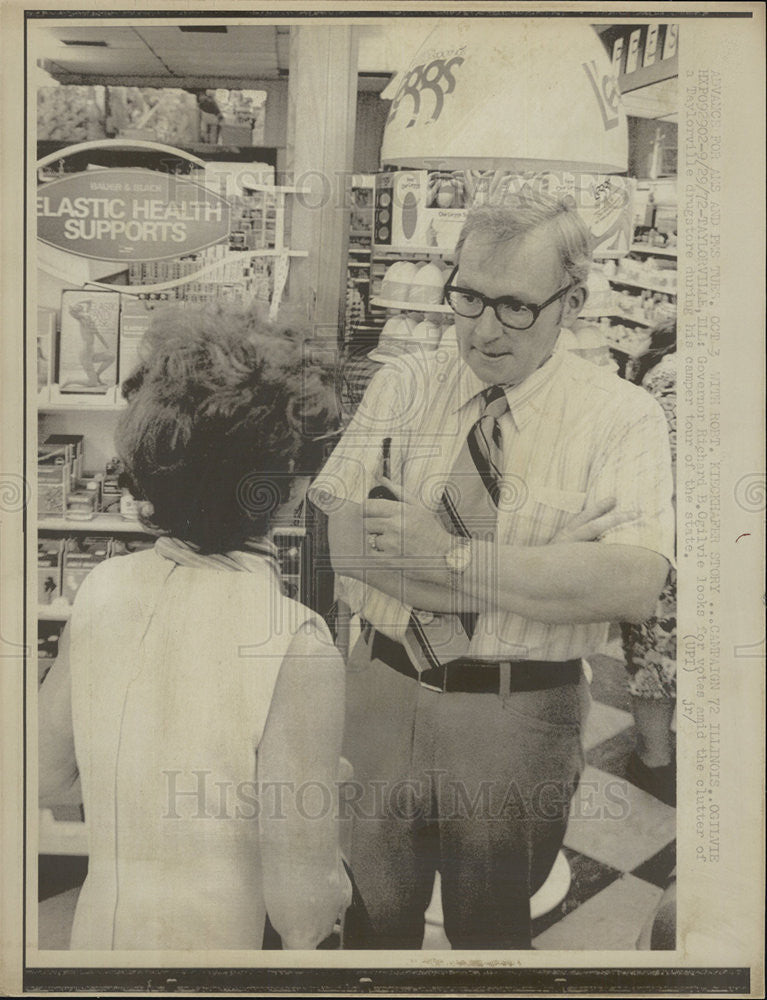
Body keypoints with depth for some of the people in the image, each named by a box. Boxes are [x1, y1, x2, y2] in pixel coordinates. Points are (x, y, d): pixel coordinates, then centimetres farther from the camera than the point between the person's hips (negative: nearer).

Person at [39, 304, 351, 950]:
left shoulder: (101, 588, -13)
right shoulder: (296, 644, -29)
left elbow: (44, 778, 3)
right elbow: (300, 897, -22)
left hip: (96, 925, 5)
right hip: (214, 943, -4)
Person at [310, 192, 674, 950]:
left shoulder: (622, 417, -7)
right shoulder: (401, 386, 0)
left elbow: (633, 582, -22)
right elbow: (323, 525, -12)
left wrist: (449, 557, -23)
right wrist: (536, 566, -19)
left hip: (519, 721, -2)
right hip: (380, 693, 2)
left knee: (491, 928, 20)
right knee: (372, 916, 21)